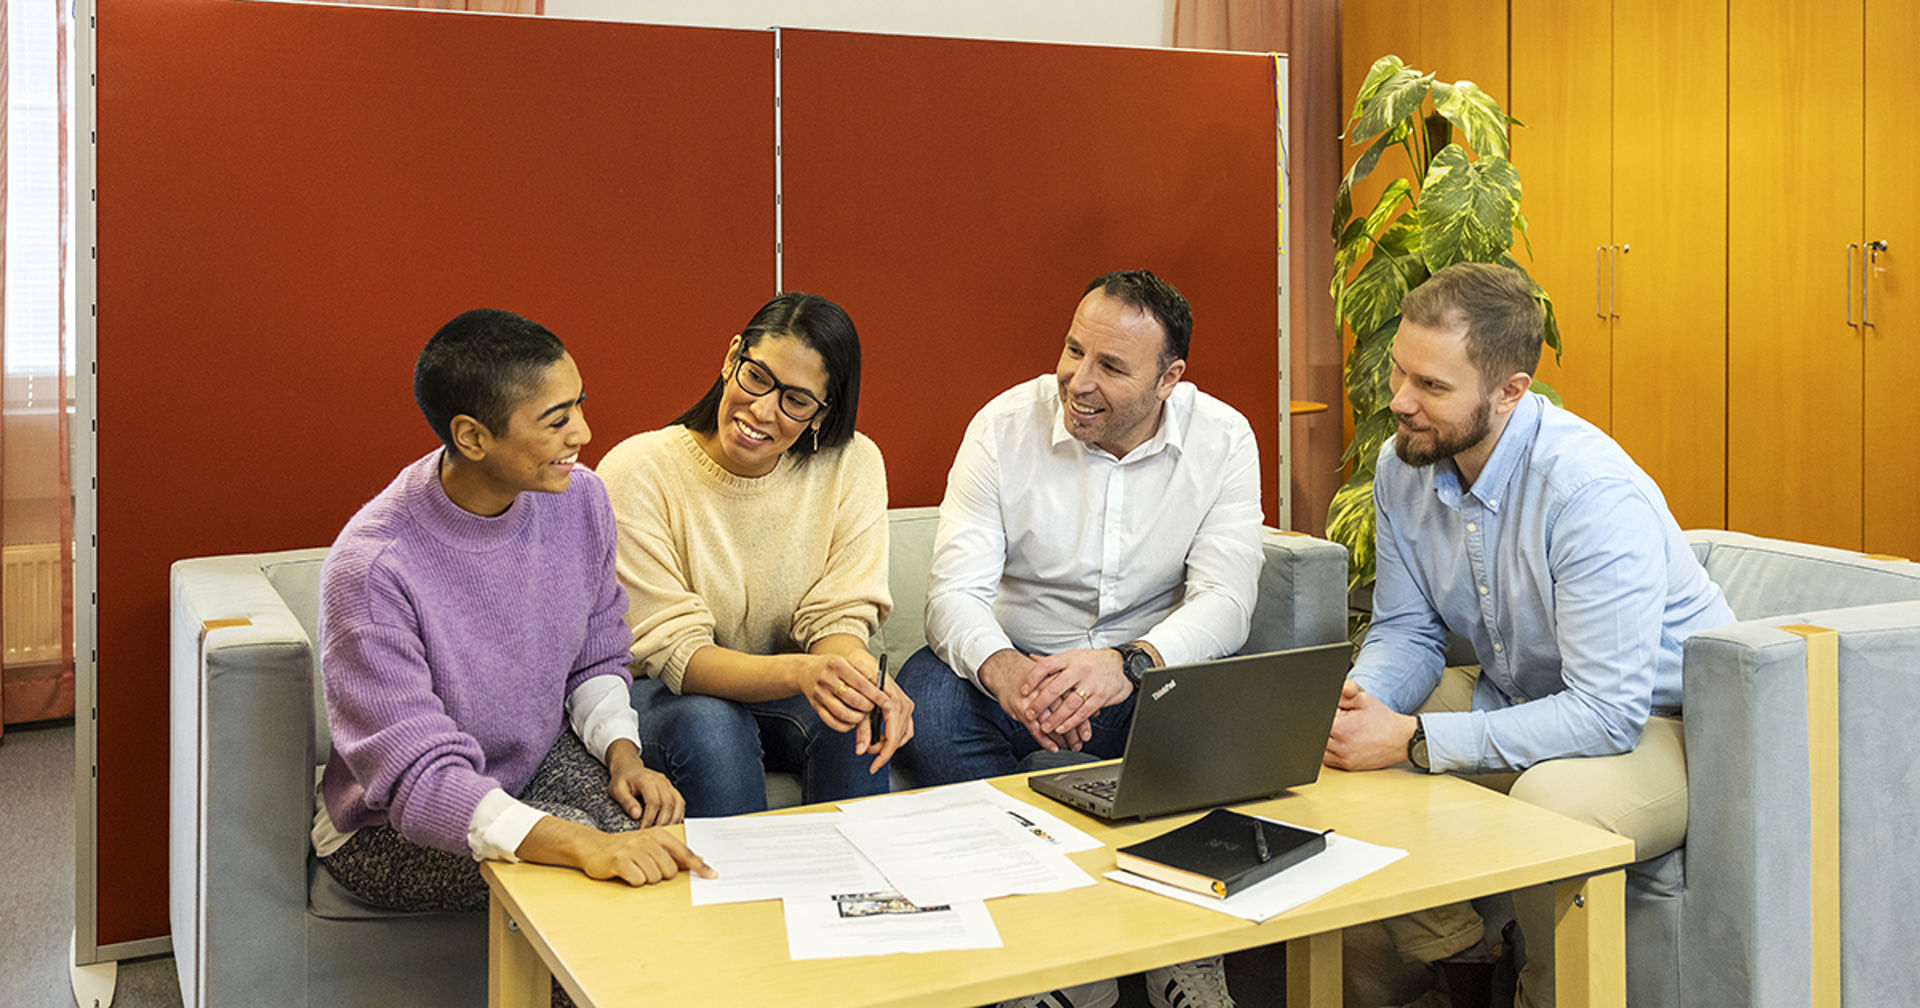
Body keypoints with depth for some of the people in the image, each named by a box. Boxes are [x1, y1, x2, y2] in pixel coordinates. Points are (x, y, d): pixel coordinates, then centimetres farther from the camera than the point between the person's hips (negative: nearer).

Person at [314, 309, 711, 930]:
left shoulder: (579, 499, -9)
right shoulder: (371, 568, -29)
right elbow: (419, 779, -32)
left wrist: (621, 751, -14)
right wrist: (583, 846, -45)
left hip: (539, 759, 5)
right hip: (393, 826, -5)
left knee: (652, 837, -24)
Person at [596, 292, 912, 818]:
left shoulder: (852, 465, -9)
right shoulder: (636, 473, -18)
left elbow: (837, 616, -10)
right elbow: (673, 651, -22)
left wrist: (861, 679, -35)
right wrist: (800, 672, -41)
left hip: (789, 695, 2)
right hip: (664, 696, -2)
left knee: (856, 719, -29)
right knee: (710, 725, -34)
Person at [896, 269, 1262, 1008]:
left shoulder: (1222, 440, -6)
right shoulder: (1005, 425, -8)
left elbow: (1225, 602, -15)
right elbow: (955, 590, -14)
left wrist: (1130, 664, -36)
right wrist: (1003, 669, -38)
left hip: (1152, 675, 0)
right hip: (1017, 671, 0)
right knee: (926, 694, -31)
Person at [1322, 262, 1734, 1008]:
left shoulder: (1594, 493, -30)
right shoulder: (1403, 467, -7)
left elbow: (1607, 715, -33)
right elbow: (1406, 631, 2)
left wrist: (1413, 740, -34)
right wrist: (1359, 700, -22)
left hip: (1656, 721, -7)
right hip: (1516, 696, 7)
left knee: (1549, 802, -37)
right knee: (1350, 751, -10)